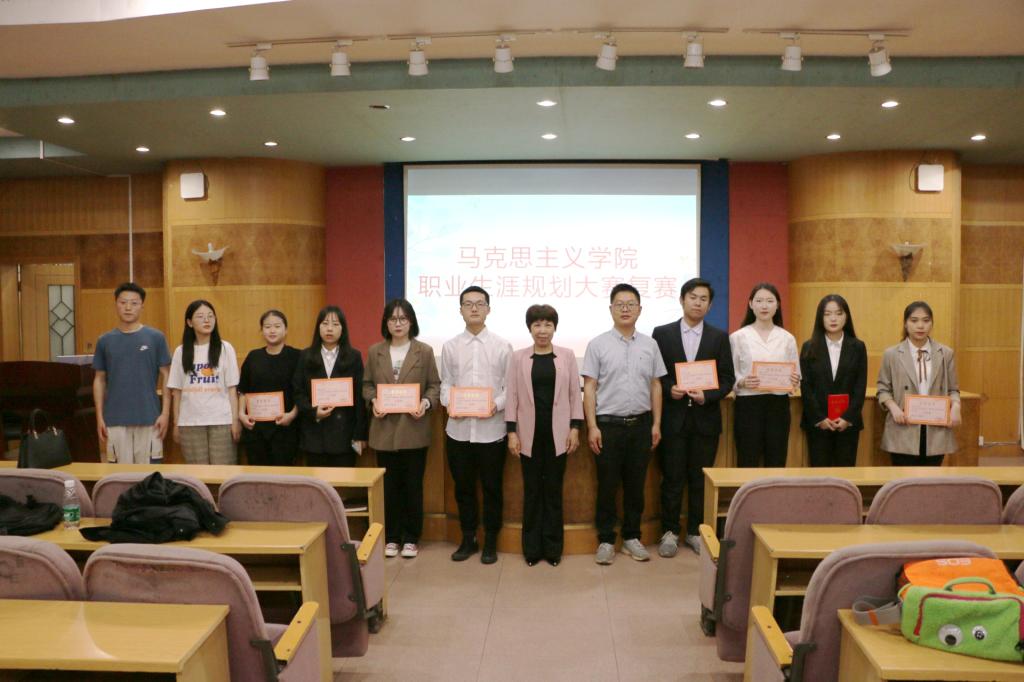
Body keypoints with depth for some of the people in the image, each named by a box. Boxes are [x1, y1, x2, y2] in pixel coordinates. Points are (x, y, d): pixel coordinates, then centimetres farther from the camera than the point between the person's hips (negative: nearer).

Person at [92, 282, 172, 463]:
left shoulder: (156, 337, 0)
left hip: (149, 419, -2)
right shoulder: (105, 341, 6)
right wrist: (99, 416, 4)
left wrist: (165, 413, -6)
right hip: (115, 420, 2)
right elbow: (99, 380, 10)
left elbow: (165, 377, 1)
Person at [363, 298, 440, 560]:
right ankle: (391, 537, 21)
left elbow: (435, 385, 1)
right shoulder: (375, 351, 6)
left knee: (413, 485, 6)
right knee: (389, 485, 9)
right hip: (384, 430, 2)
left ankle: (411, 538, 19)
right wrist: (373, 401, -10)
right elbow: (367, 384, 9)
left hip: (414, 429, -1)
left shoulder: (424, 351, 0)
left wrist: (426, 403, -17)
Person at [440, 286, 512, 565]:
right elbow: (446, 384, 7)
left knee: (491, 488, 8)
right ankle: (468, 539, 27)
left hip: (491, 429, -2)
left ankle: (490, 542, 23)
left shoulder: (502, 346, 0)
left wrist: (497, 405, -18)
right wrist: (449, 403, -12)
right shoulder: (450, 346, 6)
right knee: (463, 487, 12)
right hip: (458, 428, 2)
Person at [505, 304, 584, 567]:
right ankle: (532, 548, 17)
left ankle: (552, 547, 17)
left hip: (557, 432, 0)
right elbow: (511, 395, 1)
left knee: (554, 489, 7)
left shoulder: (567, 355, 3)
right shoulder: (518, 357, 2)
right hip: (530, 432, 0)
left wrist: (575, 428, -2)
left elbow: (575, 393, 4)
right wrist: (511, 432, -4)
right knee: (532, 490, 7)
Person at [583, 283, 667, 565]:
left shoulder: (649, 345, 6)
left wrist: (656, 424, 5)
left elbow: (656, 386, 9)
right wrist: (592, 427, -9)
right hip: (608, 424, -3)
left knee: (635, 485, 10)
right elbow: (589, 388, -3)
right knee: (607, 486, 4)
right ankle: (606, 540, 16)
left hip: (641, 424, 3)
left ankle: (632, 537, 24)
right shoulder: (598, 345, -2)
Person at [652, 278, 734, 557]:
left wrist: (707, 396, -13)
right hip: (673, 417, -1)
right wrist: (669, 389, -14)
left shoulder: (719, 337, 6)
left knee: (700, 479, 8)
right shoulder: (662, 333, 3)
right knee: (672, 479, 4)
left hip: (705, 418, 1)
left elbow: (727, 378, 4)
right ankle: (670, 532, 16)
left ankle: (696, 532, 20)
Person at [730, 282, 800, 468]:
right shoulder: (738, 337, 1)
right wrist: (741, 383, -20)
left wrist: (794, 381, -11)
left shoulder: (787, 338, 9)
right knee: (748, 465, 1)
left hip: (778, 406, 2)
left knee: (776, 465, 7)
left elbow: (797, 377, 11)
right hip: (748, 405, -2)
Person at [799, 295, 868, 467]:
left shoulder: (858, 347, 4)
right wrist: (819, 418, -10)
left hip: (848, 422, 1)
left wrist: (848, 417, -10)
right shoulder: (809, 347, 2)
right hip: (817, 422, 0)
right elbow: (805, 386, -2)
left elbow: (861, 386, 0)